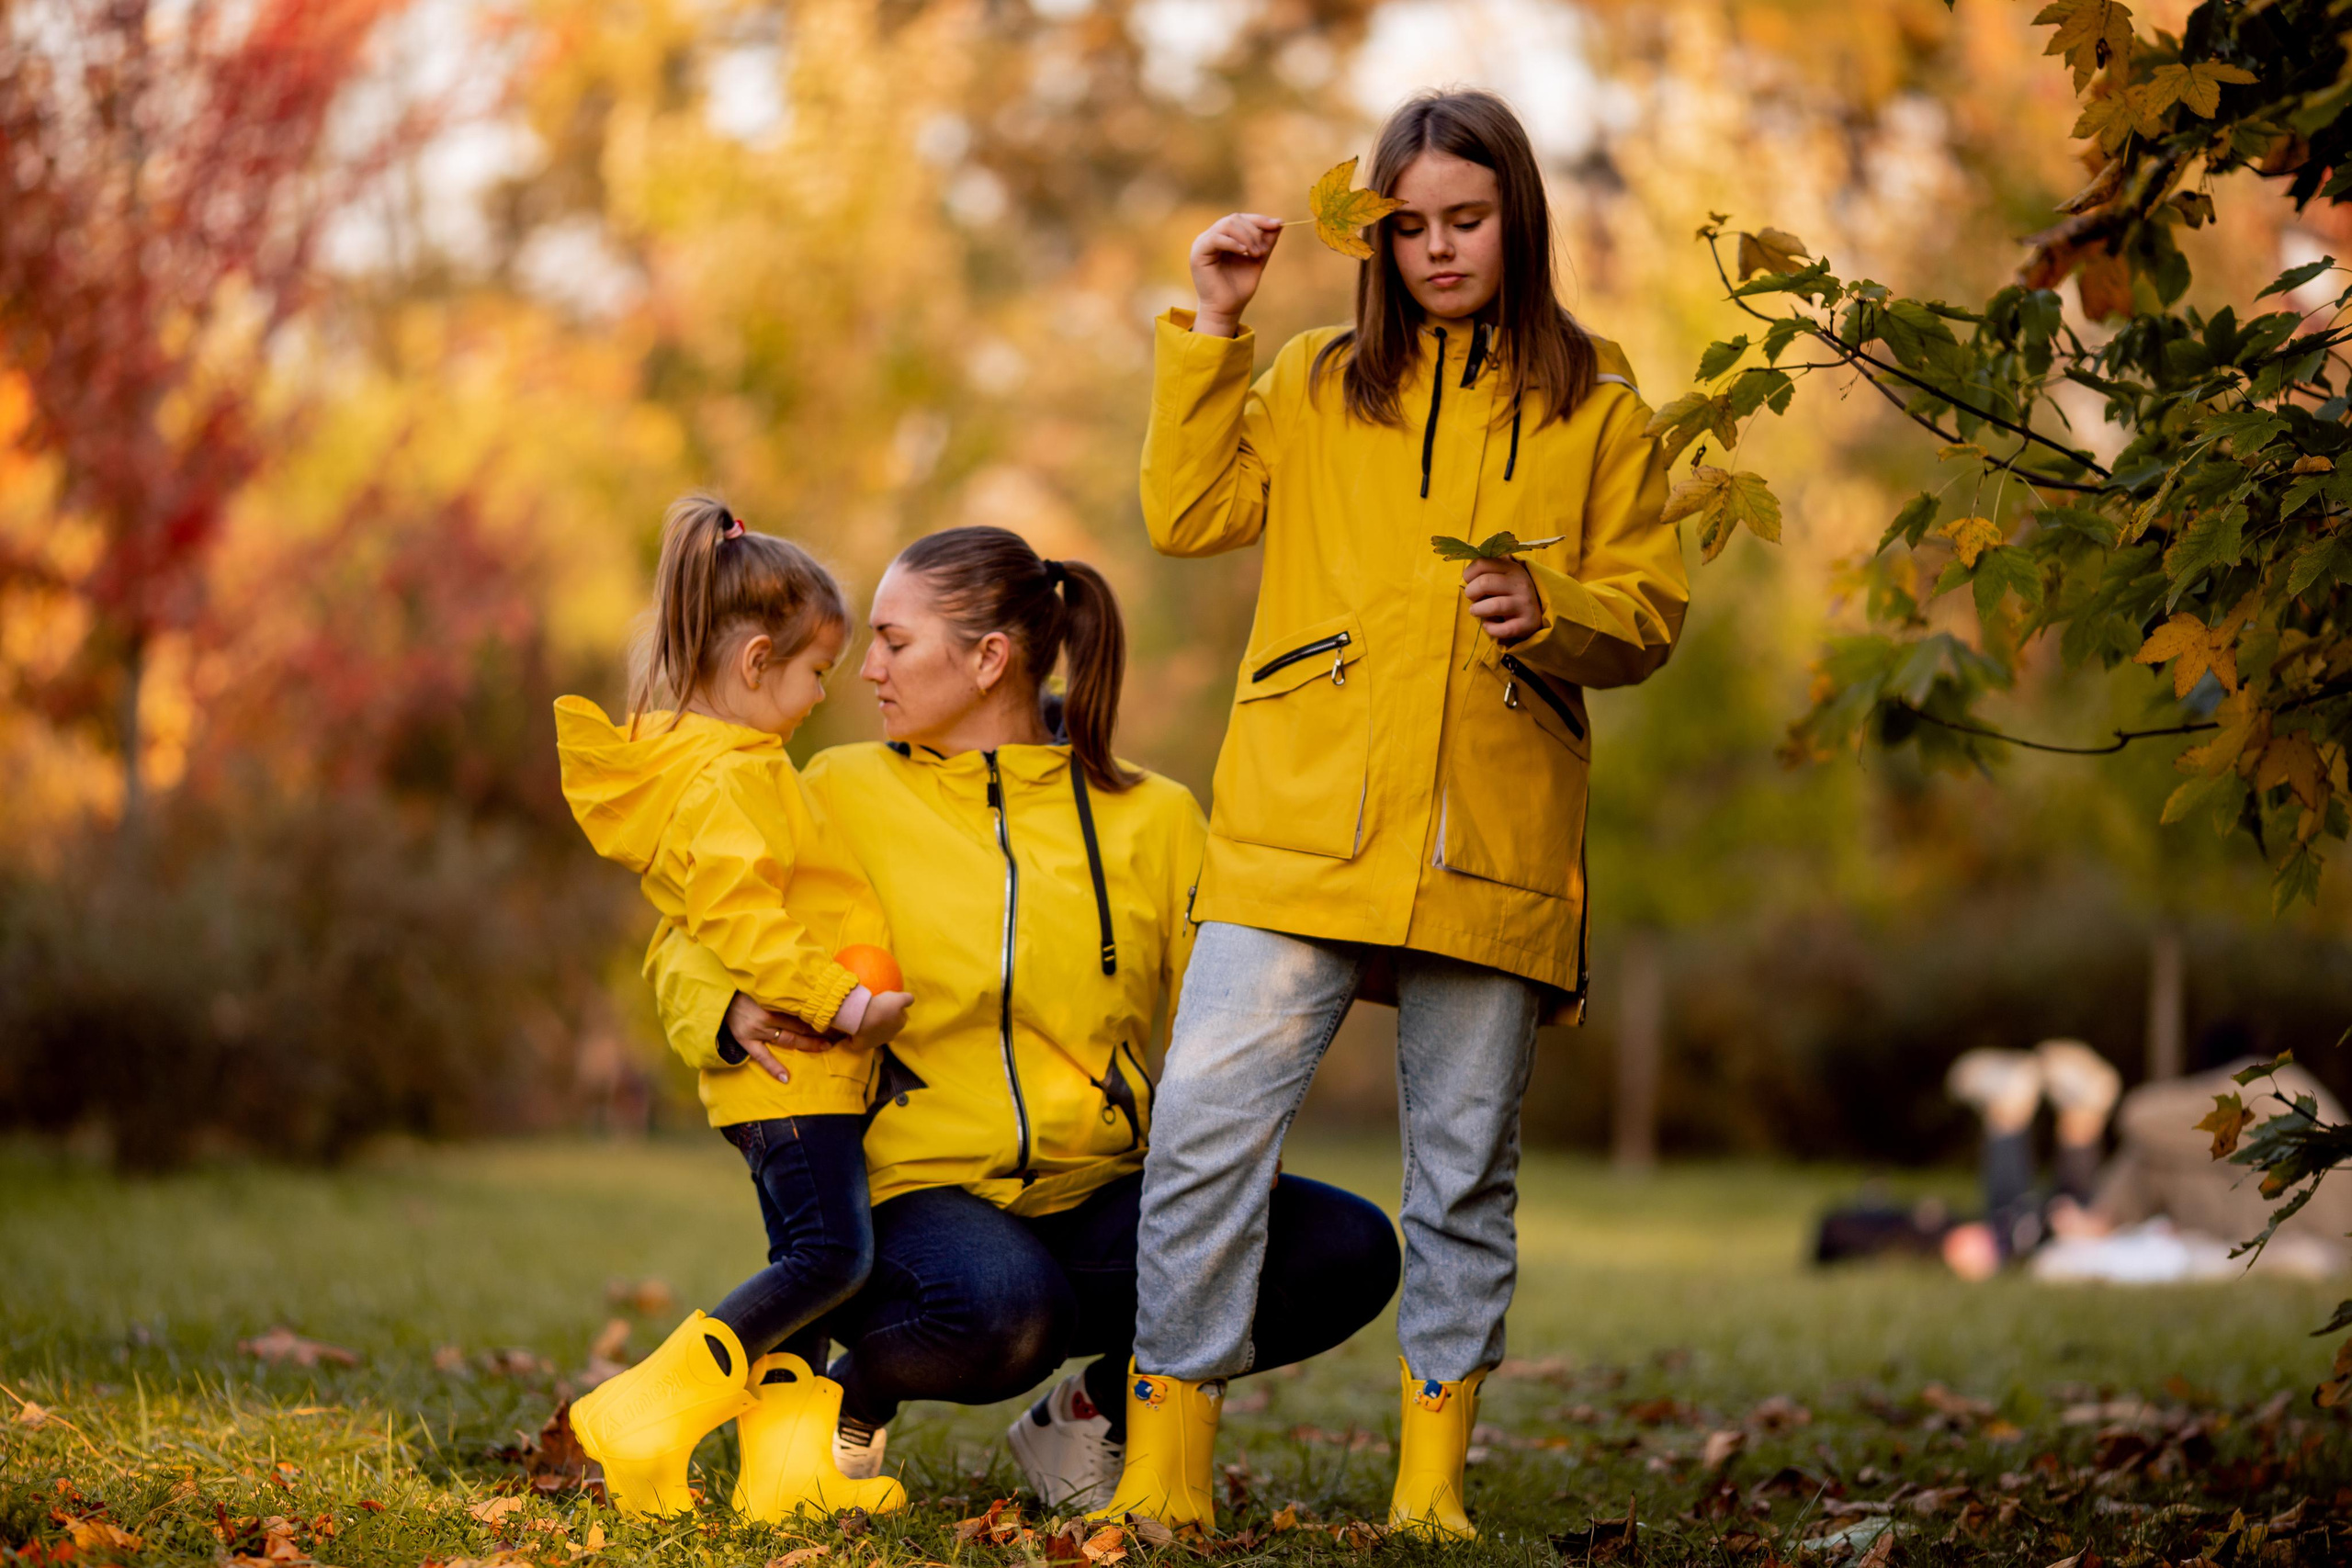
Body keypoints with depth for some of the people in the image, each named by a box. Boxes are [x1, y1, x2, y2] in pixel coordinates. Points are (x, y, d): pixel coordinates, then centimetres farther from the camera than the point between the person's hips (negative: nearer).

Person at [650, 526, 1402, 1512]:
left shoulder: (1153, 819, 6)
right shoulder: (842, 794, 4)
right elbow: (690, 944, 11)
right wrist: (730, 1008, -13)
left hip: (1099, 1199, 3)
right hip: (918, 1192, -3)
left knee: (1348, 1251, -19)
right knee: (1001, 1306, -39)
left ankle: (1094, 1415, 4)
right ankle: (851, 1394, -2)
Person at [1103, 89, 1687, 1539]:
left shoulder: (1598, 406, 9)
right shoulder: (1319, 385, 13)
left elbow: (1652, 613, 8)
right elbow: (1189, 513, 4)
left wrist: (1550, 610, -12)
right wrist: (1211, 327, 0)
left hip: (1493, 852, 0)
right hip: (1301, 827, 0)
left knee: (1466, 1172, 5)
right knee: (1206, 1130, -9)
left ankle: (1434, 1484, 15)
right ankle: (1166, 1473, -1)